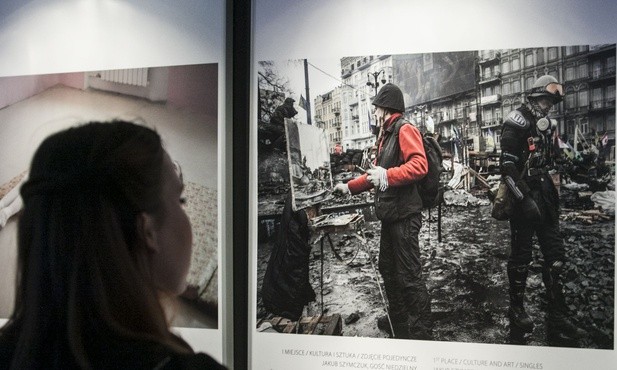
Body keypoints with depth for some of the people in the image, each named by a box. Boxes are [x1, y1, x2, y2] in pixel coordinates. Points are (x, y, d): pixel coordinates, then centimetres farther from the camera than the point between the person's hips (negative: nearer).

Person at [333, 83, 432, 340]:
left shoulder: (405, 130, -10)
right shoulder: (385, 136, 20)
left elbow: (419, 165, -26)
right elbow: (375, 174, 29)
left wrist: (387, 175, -33)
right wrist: (348, 187, 29)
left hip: (404, 215, -11)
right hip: (390, 215, 11)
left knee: (409, 275, -7)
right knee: (388, 269, 18)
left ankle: (422, 332, 0)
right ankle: (398, 320, 32)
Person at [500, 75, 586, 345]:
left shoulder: (544, 125, 18)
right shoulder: (518, 122, -10)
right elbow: (507, 165, -19)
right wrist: (524, 197, -25)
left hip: (543, 194, 8)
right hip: (524, 197, -8)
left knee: (555, 256, 4)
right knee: (521, 255, 0)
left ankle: (558, 321, 7)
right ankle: (517, 312, 14)